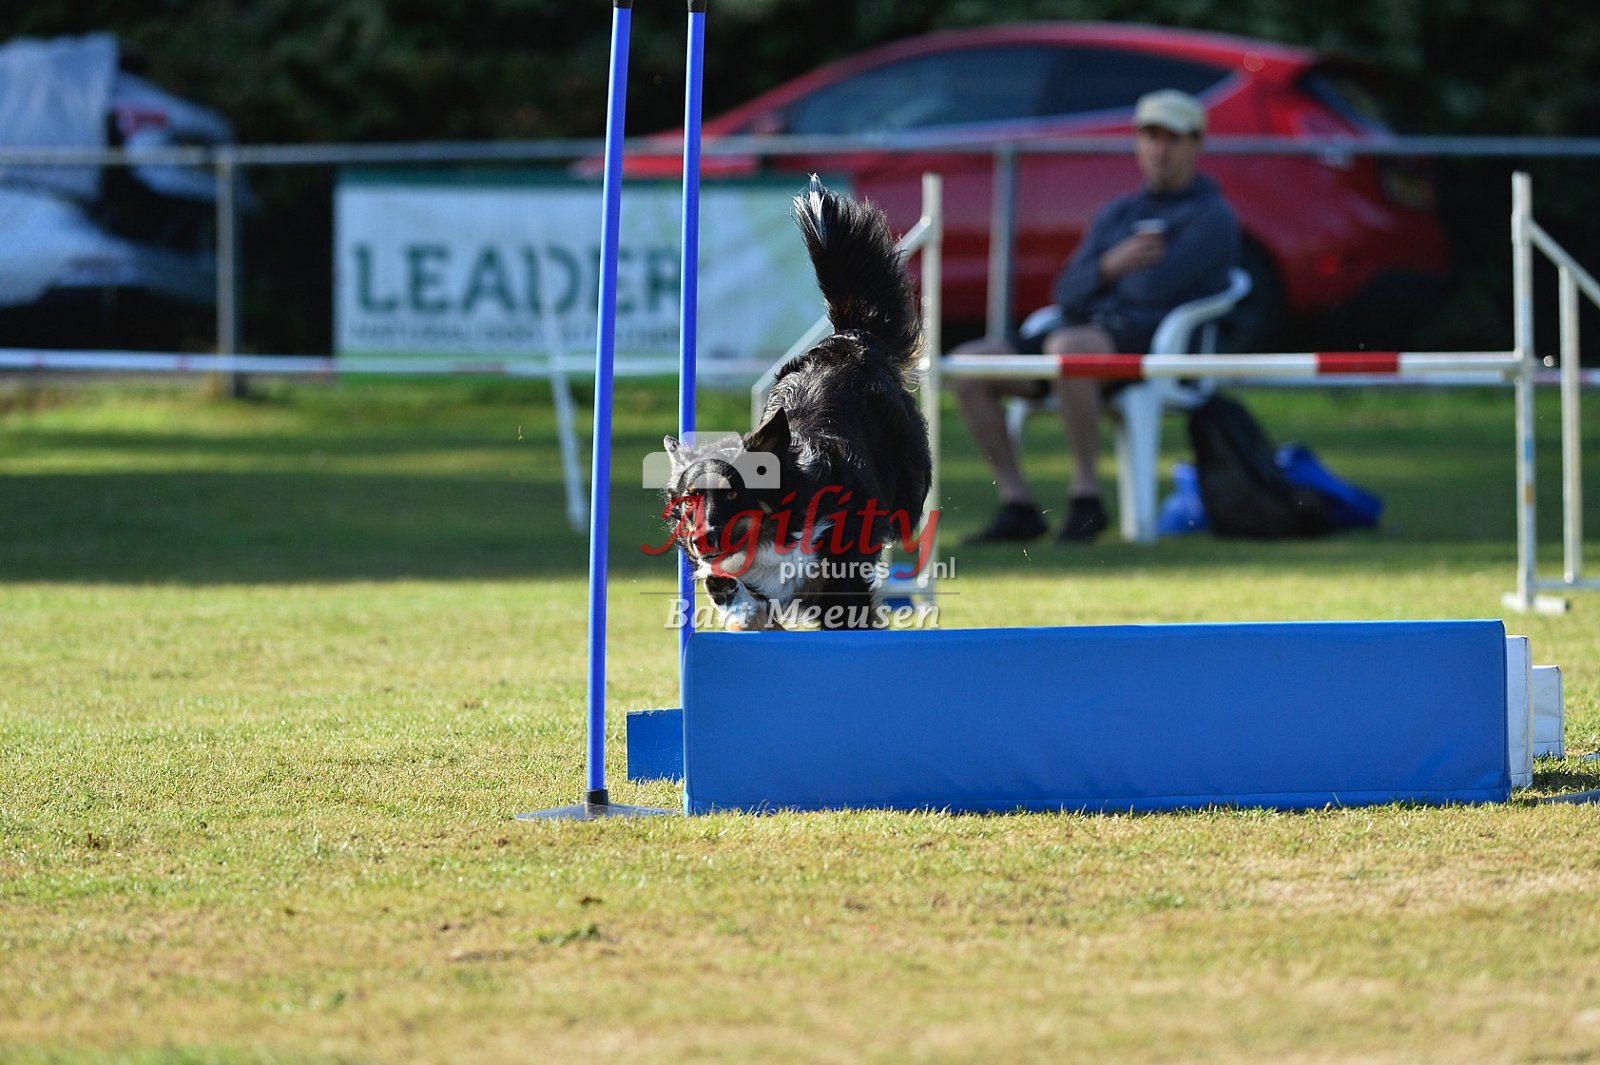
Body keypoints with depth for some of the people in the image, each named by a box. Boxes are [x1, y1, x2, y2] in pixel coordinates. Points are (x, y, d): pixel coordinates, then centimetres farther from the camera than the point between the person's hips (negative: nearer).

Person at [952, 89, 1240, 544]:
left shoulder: (1212, 216, 3)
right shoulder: (1119, 213, 25)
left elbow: (1157, 289, -12)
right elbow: (1068, 296, 13)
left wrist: (1102, 280, 4)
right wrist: (1109, 266, -7)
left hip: (1155, 340, -8)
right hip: (1088, 330, 8)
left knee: (1067, 347, -40)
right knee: (968, 364, -11)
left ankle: (1085, 497, -29)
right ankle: (1017, 505, -11)